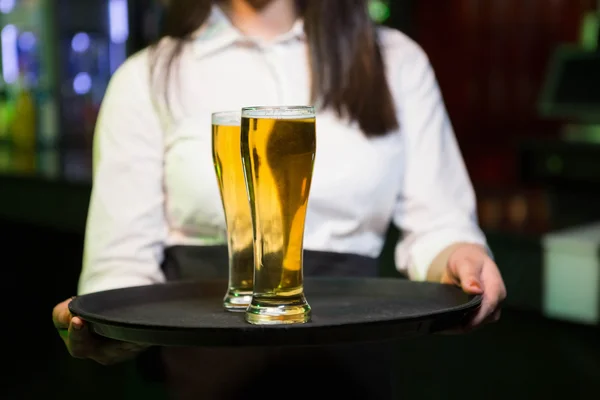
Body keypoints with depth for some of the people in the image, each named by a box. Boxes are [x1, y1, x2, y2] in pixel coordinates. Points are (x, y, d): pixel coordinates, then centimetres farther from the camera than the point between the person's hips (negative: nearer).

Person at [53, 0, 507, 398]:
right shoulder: (147, 78, 8)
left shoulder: (397, 61, 12)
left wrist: (456, 257, -16)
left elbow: (436, 223, 7)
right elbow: (124, 259, 2)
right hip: (200, 363, 0)